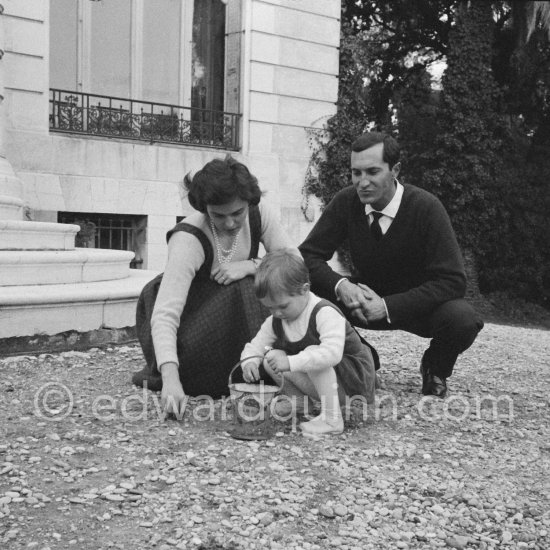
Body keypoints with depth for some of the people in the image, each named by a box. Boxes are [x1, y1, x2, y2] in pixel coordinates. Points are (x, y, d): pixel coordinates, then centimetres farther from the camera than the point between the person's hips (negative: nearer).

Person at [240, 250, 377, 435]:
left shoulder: (326, 313, -27)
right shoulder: (276, 321, -2)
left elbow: (332, 353, -42)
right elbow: (256, 345, 2)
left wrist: (290, 362, -47)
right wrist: (250, 361, -22)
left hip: (354, 383, -7)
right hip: (323, 377, 7)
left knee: (313, 353, -35)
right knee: (271, 357, -10)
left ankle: (332, 419, -29)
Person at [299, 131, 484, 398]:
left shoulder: (425, 207, -23)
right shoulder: (346, 202, -14)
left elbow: (452, 280, -27)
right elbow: (308, 255, -13)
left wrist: (389, 306, -35)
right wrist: (340, 285, -33)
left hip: (419, 305, -2)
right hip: (366, 299, 2)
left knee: (462, 319, -34)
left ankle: (435, 370, 3)